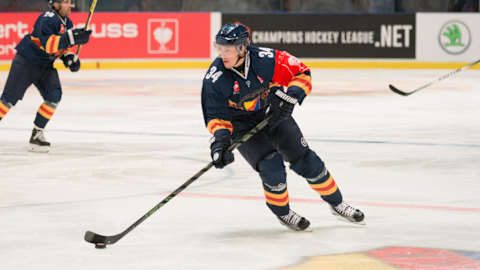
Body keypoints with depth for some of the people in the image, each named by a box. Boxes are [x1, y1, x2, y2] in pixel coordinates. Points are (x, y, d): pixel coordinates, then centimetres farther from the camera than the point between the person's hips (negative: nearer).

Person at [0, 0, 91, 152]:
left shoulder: (67, 23, 5)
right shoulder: (48, 20, -23)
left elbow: (63, 45, 19)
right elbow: (49, 44, -36)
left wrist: (69, 57, 0)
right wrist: (72, 38, -42)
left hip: (46, 65, 8)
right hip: (25, 62, -7)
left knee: (54, 96, -9)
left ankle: (37, 134, -1)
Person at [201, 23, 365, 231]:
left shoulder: (266, 60, -25)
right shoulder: (215, 79, -24)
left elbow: (302, 73, -14)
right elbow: (216, 116, -18)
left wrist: (290, 96, -29)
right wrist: (220, 137, -36)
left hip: (273, 115, 1)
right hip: (243, 126, -1)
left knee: (306, 161, 2)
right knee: (272, 169, -19)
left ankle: (337, 204, 22)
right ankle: (282, 213, 9)